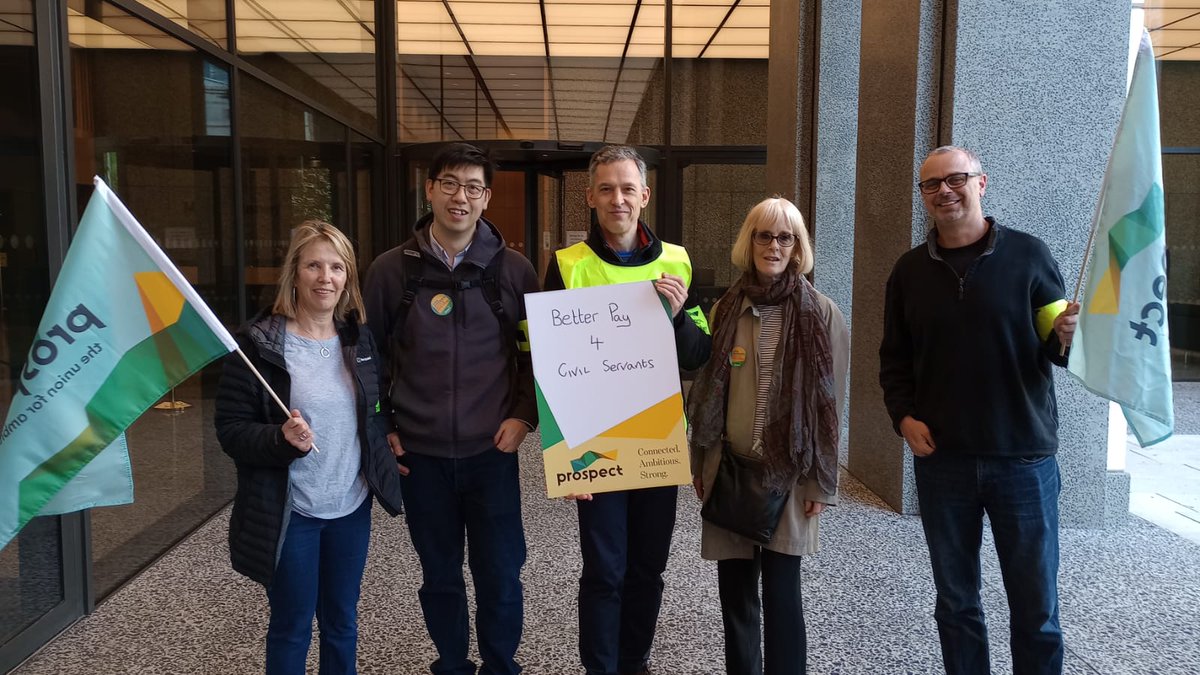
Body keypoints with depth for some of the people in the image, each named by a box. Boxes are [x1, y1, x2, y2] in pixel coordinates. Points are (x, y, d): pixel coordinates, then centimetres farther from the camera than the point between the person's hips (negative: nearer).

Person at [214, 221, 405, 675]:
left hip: (352, 506, 5)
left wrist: (386, 450, 3)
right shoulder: (259, 344, -13)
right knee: (291, 628, 11)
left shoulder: (359, 341, 4)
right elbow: (230, 429, -13)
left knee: (342, 622, 18)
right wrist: (281, 439, -28)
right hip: (289, 512, -4)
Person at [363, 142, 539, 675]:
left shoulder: (513, 269, -1)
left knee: (500, 575, 7)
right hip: (421, 454, 1)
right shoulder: (391, 269, -1)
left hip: (492, 451, 0)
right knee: (439, 575, 14)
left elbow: (539, 352, 6)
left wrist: (524, 415, -5)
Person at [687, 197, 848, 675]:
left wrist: (822, 481, -5)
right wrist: (699, 464, 9)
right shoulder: (725, 310, 5)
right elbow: (705, 393, 10)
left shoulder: (822, 314, -4)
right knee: (735, 594, 10)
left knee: (781, 593, -1)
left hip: (788, 473, -3)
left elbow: (829, 403, -4)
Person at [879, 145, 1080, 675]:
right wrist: (903, 416, -2)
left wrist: (1065, 339, -20)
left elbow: (1053, 346, 2)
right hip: (941, 458, 3)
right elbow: (895, 359, 13)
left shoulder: (1028, 254, -1)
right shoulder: (910, 270, 7)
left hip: (1024, 456, -2)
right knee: (956, 601, 13)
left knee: (1036, 606, 6)